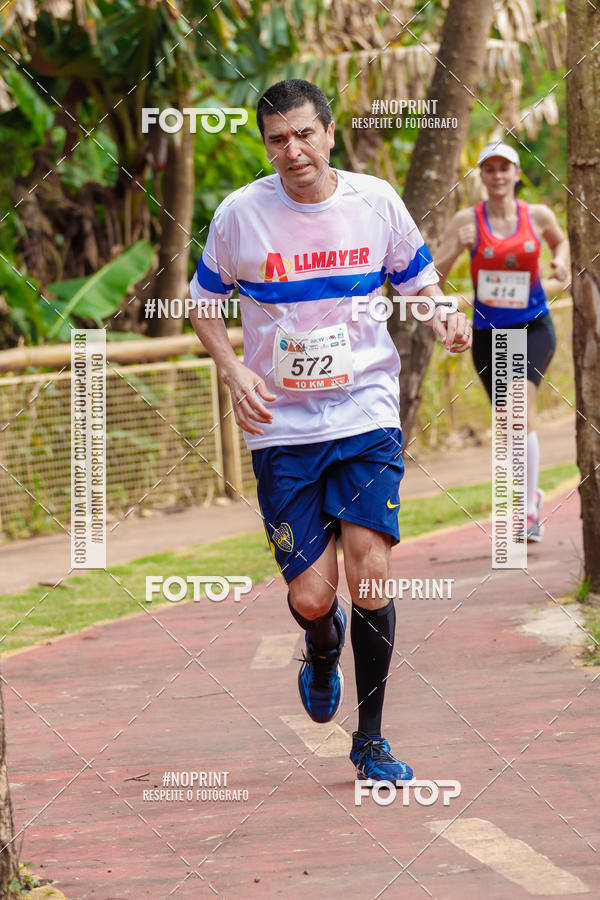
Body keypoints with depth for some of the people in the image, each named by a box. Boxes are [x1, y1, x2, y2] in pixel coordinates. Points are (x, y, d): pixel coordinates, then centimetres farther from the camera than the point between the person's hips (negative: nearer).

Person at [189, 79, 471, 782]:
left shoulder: (376, 202, -2)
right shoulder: (240, 214, -5)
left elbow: (418, 280, 14)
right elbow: (203, 303, 8)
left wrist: (443, 319, -8)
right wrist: (234, 372, -8)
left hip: (367, 413, 0)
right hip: (281, 426, 0)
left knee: (368, 573, -13)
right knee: (311, 598, -4)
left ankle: (371, 737, 4)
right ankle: (323, 654, 36)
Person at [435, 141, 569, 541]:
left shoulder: (539, 216, -1)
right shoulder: (467, 220, -5)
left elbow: (560, 240, 21)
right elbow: (433, 277, -7)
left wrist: (562, 261, 1)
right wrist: (457, 248, -26)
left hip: (533, 328, -1)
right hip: (488, 332, 1)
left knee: (522, 404, -22)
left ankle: (529, 510, -21)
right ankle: (532, 492, 34)